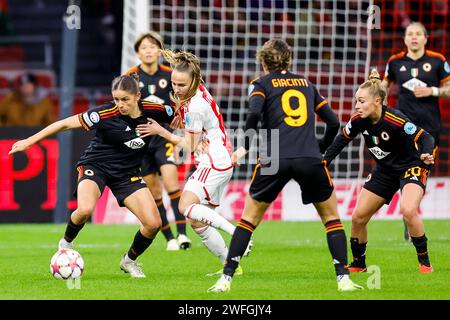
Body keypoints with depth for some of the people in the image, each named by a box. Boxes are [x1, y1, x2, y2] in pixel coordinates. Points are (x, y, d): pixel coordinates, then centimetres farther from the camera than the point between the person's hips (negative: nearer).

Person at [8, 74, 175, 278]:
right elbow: (66, 123, -19)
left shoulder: (152, 111, -15)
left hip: (127, 173, 4)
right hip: (96, 166, -4)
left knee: (153, 224, -10)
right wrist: (29, 141, -17)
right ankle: (66, 244, 0)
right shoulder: (106, 114, -25)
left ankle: (129, 261, 19)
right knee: (85, 210, -33)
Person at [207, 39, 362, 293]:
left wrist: (245, 147, 1)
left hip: (274, 160, -1)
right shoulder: (306, 84, 22)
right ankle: (343, 277, 5)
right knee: (332, 217, 17)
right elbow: (333, 122, 18)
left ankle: (226, 278, 6)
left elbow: (254, 113, -9)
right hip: (310, 161, 2)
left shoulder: (263, 84, 12)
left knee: (249, 219, 13)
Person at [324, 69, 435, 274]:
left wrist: (426, 155, -50)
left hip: (411, 167, -7)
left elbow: (426, 138, -30)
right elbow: (342, 139, 5)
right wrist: (324, 162, -3)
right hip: (384, 171, 7)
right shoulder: (359, 121, -12)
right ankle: (358, 263, 25)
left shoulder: (395, 121, -31)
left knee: (408, 210, -32)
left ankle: (424, 262, -14)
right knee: (358, 217, 3)